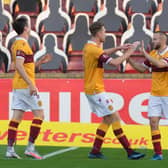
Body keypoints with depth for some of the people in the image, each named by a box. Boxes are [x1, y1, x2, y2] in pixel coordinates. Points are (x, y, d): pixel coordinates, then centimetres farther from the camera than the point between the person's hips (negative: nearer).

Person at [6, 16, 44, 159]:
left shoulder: (17, 44, 17)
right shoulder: (22, 44, -12)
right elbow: (19, 66, -23)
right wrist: (31, 84, -25)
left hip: (18, 86, 9)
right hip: (26, 85, -9)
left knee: (17, 116, 5)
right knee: (39, 114, -4)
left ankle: (10, 149, 0)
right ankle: (30, 147, -6)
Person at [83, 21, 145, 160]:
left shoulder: (89, 47, 9)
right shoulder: (94, 49, -21)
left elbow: (103, 53, 31)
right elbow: (115, 62, -25)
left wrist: (118, 48, 19)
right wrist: (130, 52, -14)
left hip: (91, 89, 10)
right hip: (96, 90, -10)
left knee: (108, 119, 13)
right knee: (114, 117, -7)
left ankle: (95, 151, 12)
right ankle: (129, 151, -5)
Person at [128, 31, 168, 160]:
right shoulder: (153, 53, 9)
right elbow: (142, 68, 16)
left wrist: (144, 53, -24)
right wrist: (128, 58, 6)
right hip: (155, 95, 6)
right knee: (153, 121, -3)